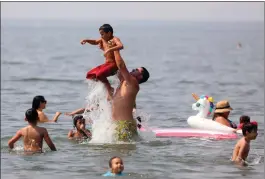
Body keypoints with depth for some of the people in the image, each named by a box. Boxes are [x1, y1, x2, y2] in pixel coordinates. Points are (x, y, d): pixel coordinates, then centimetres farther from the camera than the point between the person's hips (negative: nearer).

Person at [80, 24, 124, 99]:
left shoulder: (114, 39, -13)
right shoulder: (103, 40, 11)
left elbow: (121, 46, -32)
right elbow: (95, 42, 29)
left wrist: (109, 49, -42)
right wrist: (86, 40, 10)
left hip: (114, 64, -10)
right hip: (106, 64, 10)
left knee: (99, 74, -30)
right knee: (90, 75, 8)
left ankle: (110, 90, -10)